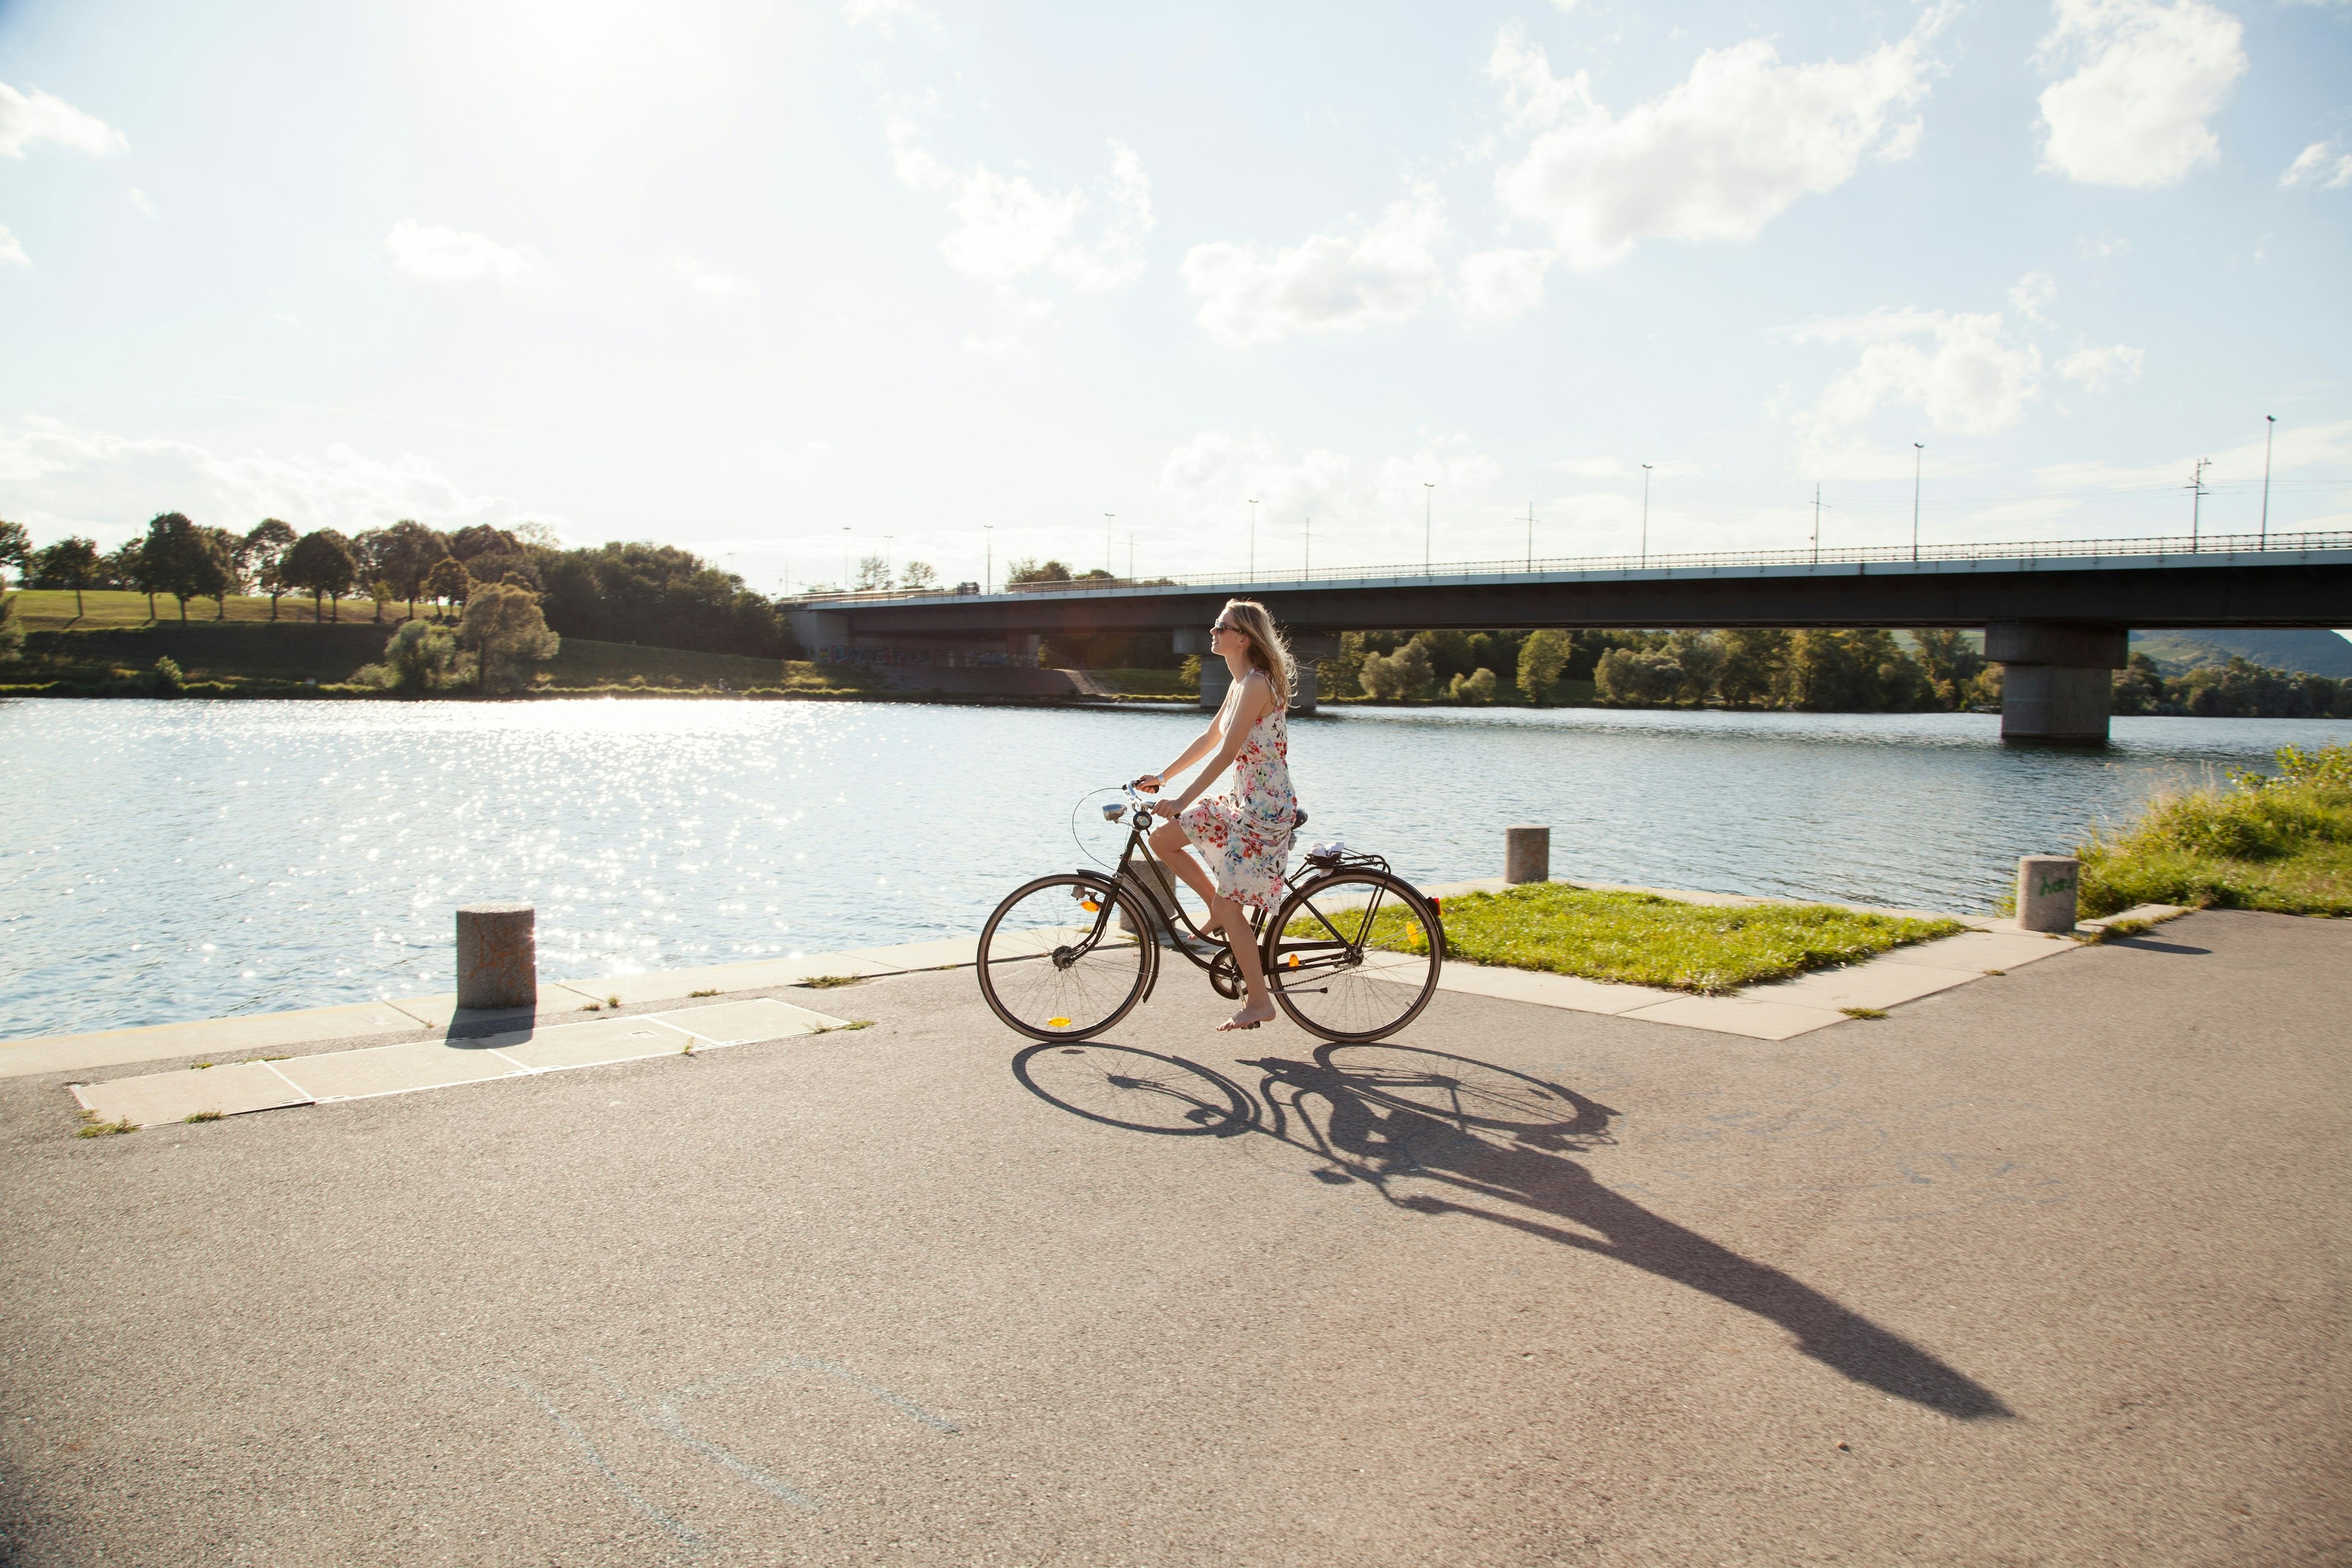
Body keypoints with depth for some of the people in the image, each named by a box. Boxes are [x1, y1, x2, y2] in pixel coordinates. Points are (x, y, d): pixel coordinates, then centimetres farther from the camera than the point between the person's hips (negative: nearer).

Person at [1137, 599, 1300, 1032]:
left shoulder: (1256, 685, -18)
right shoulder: (1241, 684, 12)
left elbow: (1226, 752, -23)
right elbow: (1209, 739, 19)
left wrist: (1184, 800, -24)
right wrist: (1162, 777, 18)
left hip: (1266, 808, -10)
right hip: (1243, 802, 10)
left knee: (1230, 903, -6)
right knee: (1162, 837, 9)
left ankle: (1259, 1001, 6)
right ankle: (1220, 912, 18)